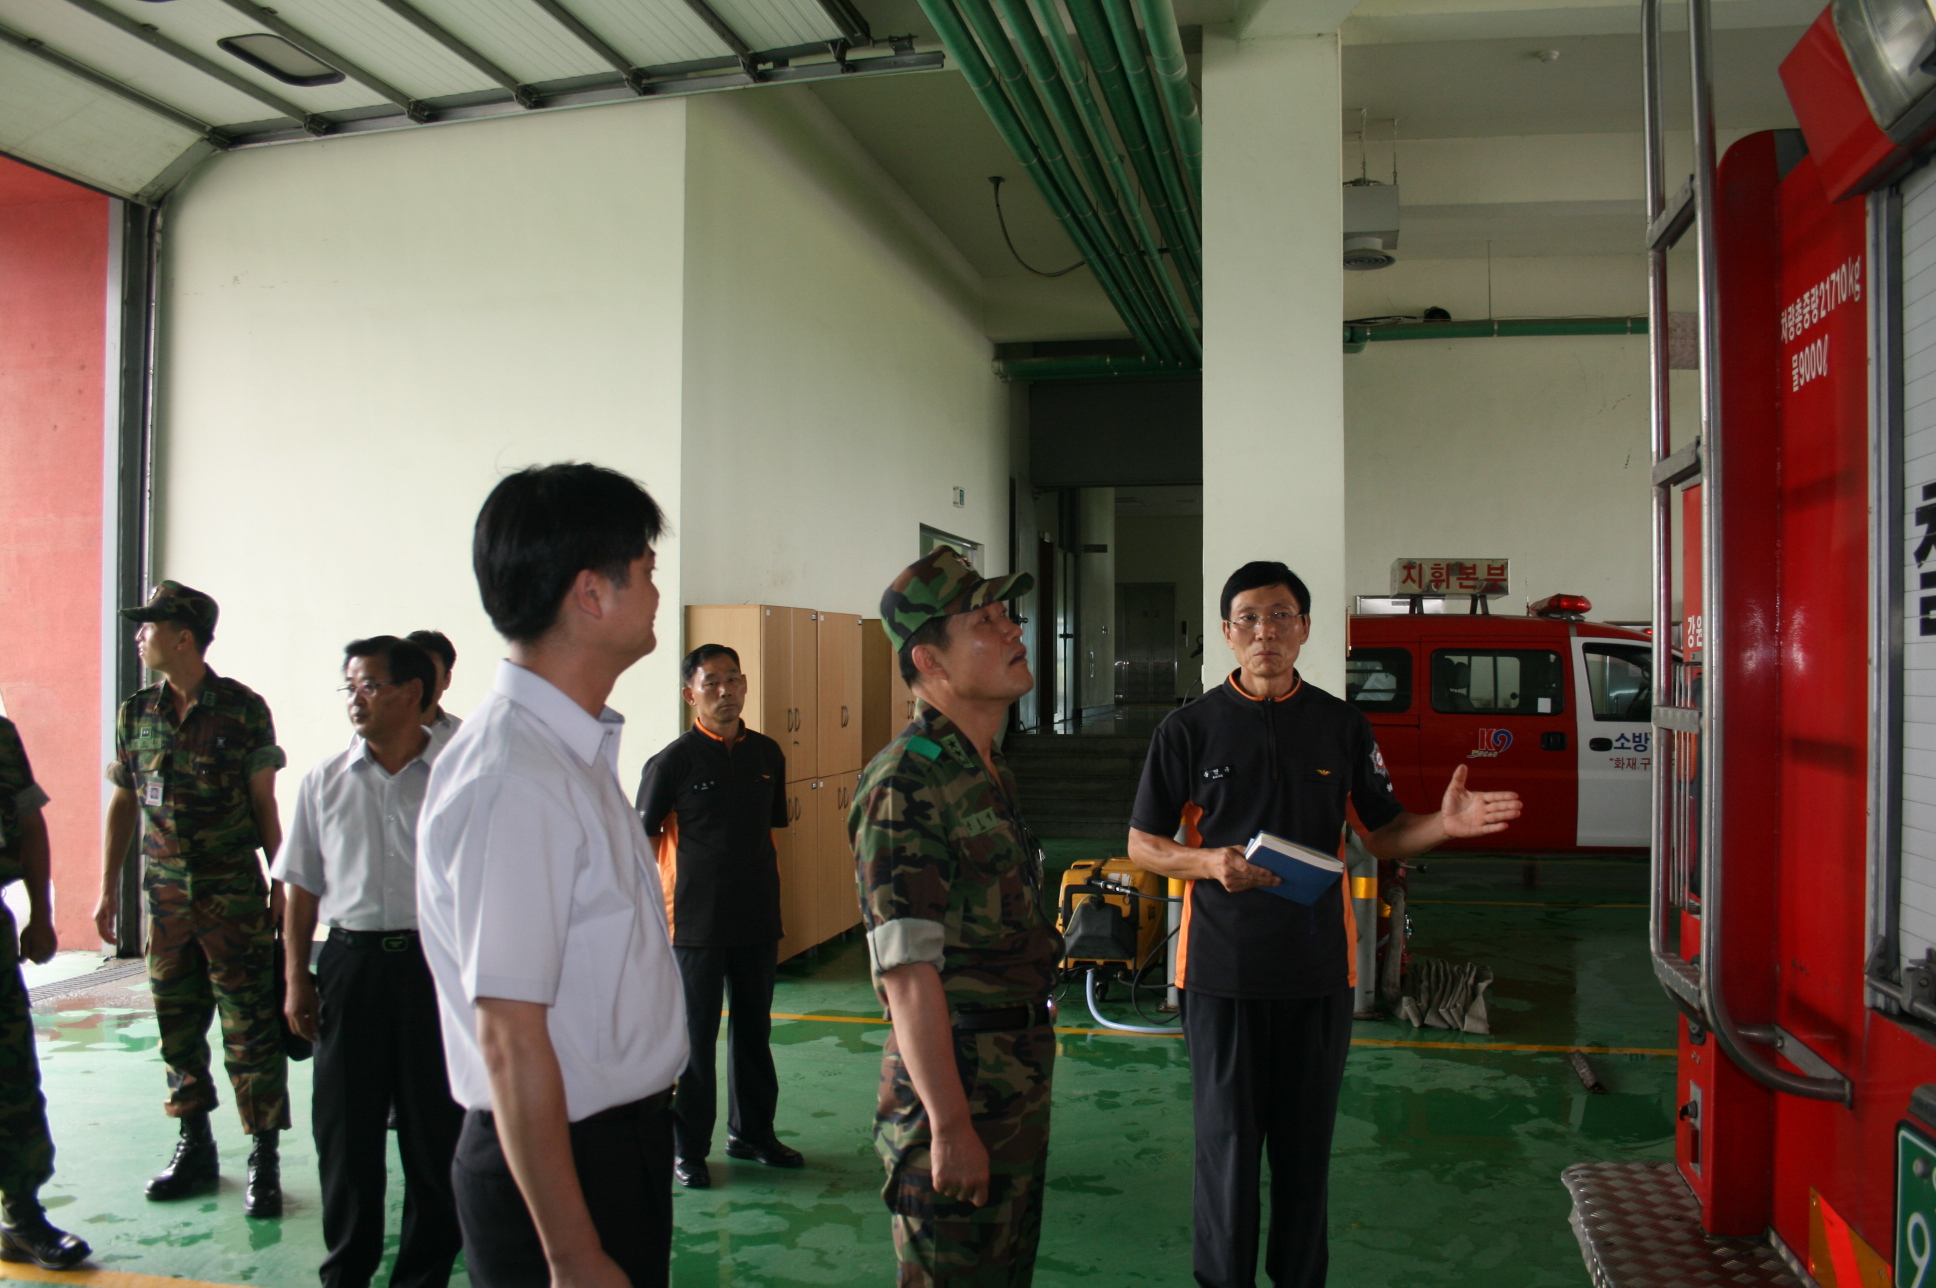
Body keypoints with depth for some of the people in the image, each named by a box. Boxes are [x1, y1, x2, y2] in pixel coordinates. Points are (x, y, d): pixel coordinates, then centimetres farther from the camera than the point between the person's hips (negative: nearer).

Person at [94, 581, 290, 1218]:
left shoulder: (242, 709, -6)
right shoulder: (136, 712, 7)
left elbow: (264, 804, -2)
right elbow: (123, 804, 13)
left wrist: (282, 885, -3)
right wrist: (108, 889, 12)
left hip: (233, 892, -5)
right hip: (165, 893, 5)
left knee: (249, 1028, -3)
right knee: (177, 1025, 11)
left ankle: (264, 1159, 5)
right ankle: (195, 1148, 25)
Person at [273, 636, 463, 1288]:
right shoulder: (325, 782, 5)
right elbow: (302, 889, 10)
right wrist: (297, 979, 5)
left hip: (434, 964, -2)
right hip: (351, 964, 2)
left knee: (435, 1131, 6)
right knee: (344, 1129, 9)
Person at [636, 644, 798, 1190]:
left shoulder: (767, 754, 6)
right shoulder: (672, 761, -9)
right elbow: (641, 842, -4)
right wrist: (658, 909, -7)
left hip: (758, 919, 5)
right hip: (696, 924, -5)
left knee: (754, 1030, 16)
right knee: (694, 1039, 4)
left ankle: (752, 1131, 32)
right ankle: (687, 1148, 18)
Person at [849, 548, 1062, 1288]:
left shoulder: (989, 774, 10)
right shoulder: (904, 784, -20)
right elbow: (908, 971, -24)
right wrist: (950, 1125, -24)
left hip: (1021, 1080, 9)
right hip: (955, 1081, -9)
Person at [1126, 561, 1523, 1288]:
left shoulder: (1342, 726, 6)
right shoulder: (1190, 728, -1)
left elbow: (1383, 835, 9)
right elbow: (1142, 844, 2)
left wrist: (1444, 824, -11)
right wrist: (1210, 862, -17)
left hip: (1317, 963, 2)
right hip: (1221, 964, -2)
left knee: (1306, 1139, 12)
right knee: (1227, 1139, 3)